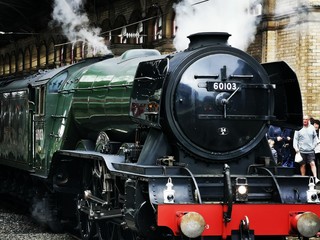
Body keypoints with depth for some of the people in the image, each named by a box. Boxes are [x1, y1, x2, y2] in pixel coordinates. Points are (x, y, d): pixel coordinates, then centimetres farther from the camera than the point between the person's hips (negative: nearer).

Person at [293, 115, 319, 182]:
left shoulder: (312, 128, 5)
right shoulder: (299, 129, 0)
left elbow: (315, 138, 14)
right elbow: (295, 139, 2)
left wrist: (314, 145, 4)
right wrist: (296, 147, -8)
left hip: (310, 150, 0)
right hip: (301, 151, 0)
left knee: (312, 163, -9)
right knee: (302, 165, 6)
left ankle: (315, 178, -14)